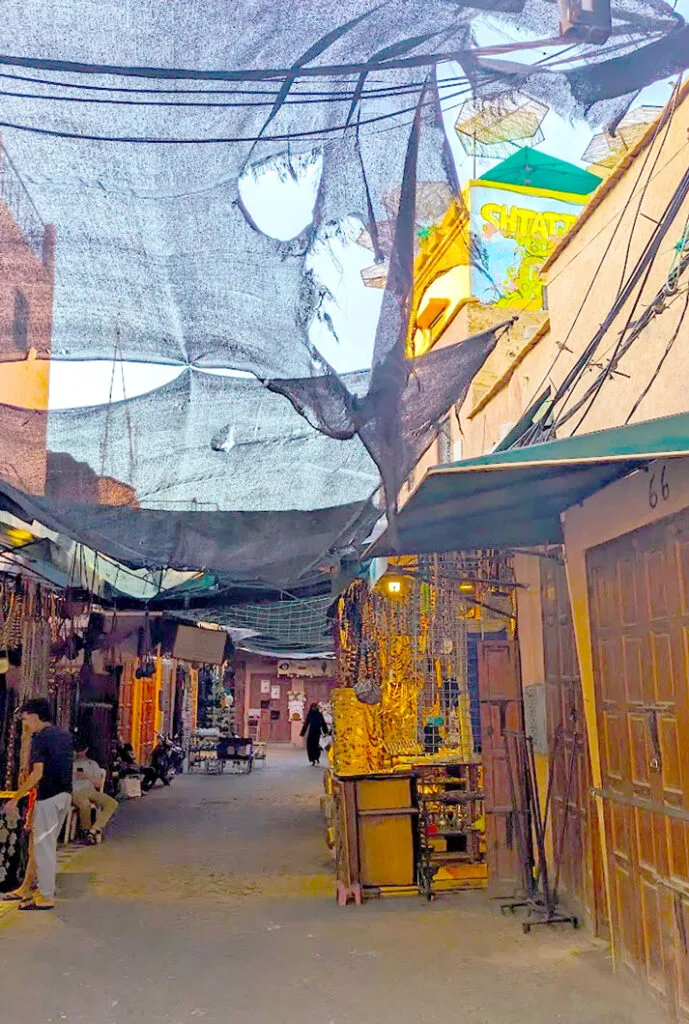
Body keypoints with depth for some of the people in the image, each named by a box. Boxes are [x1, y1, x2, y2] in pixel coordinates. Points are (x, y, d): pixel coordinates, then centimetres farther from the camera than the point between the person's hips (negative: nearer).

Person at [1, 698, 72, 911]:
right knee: (40, 843, 17)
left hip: (48, 796, -9)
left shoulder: (40, 738, -13)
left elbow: (38, 773, -20)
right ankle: (26, 889, 26)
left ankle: (46, 897, 5)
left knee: (43, 846, 0)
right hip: (65, 794, 9)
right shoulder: (65, 735, 13)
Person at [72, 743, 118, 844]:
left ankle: (94, 829, -27)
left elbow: (98, 783, 15)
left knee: (113, 803, -25)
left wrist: (87, 777, -3)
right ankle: (86, 831, -18)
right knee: (85, 803, -41)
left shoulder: (93, 764, 24)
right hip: (76, 792, -3)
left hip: (91, 791, 3)